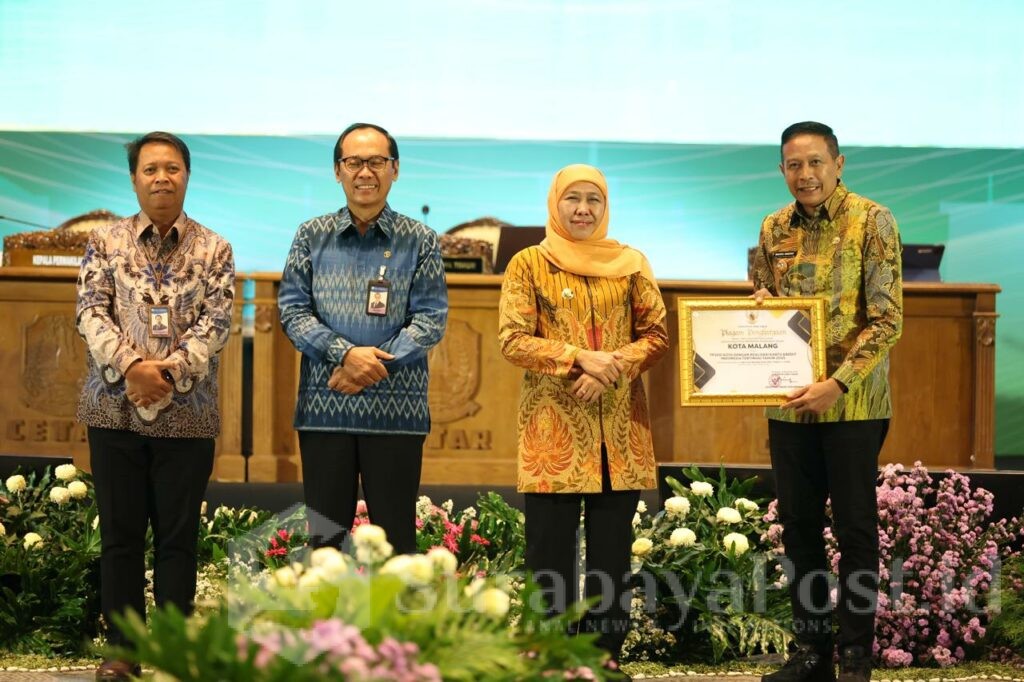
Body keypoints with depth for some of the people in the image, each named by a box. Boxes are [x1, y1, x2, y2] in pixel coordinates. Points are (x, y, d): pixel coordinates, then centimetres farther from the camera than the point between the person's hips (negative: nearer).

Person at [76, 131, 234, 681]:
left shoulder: (214, 251, 6)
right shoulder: (106, 242, 7)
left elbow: (216, 323, -3)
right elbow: (91, 312, -3)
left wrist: (171, 370, -18)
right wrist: (131, 365, -19)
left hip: (188, 412, 0)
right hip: (114, 407, 1)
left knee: (178, 537, 4)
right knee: (119, 533, 6)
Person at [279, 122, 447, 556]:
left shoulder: (420, 241, 5)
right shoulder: (312, 236, 8)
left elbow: (431, 320, -1)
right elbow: (293, 311, 2)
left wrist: (377, 364, -15)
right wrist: (346, 354, -14)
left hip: (397, 410, -1)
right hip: (324, 407, 1)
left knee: (396, 538, 3)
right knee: (325, 539, 6)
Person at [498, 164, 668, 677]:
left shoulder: (630, 264, 10)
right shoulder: (528, 264, 3)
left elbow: (657, 333, 5)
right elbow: (513, 340, -5)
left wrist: (612, 369, -12)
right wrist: (580, 358, -16)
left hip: (619, 429, 2)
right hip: (552, 428, -2)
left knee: (612, 549, 5)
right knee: (550, 550, -2)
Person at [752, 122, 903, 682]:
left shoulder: (871, 221, -7)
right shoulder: (774, 229, 8)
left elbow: (887, 320, -12)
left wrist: (837, 383, -21)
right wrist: (760, 303, -4)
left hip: (853, 402, -5)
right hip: (789, 401, 5)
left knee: (855, 530, 1)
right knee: (798, 526, 9)